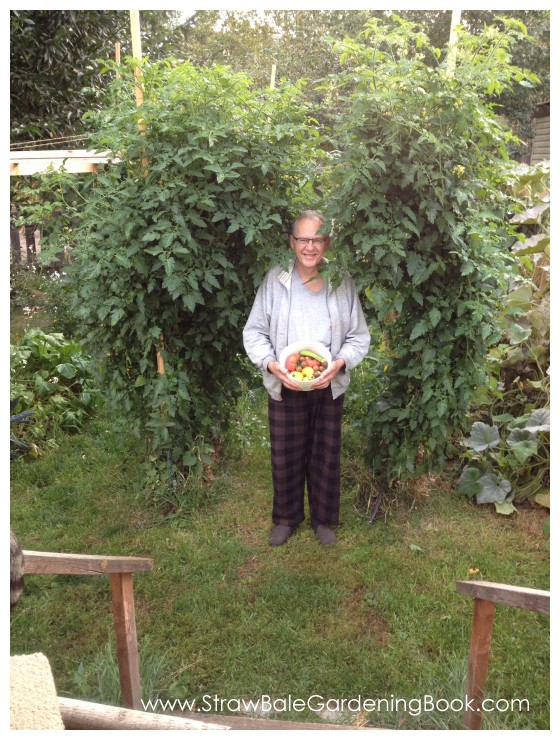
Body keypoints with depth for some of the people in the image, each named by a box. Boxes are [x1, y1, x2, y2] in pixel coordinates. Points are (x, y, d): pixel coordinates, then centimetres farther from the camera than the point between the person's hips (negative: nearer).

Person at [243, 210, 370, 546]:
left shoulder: (343, 283, -4)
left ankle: (324, 518, 36)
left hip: (329, 387, 1)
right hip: (285, 387, 0)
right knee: (285, 455, 12)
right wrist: (271, 364, -18)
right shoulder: (275, 280, -6)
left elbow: (359, 336, 1)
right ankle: (287, 517, 36)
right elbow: (254, 332, -1)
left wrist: (340, 363, -18)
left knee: (326, 455, 14)